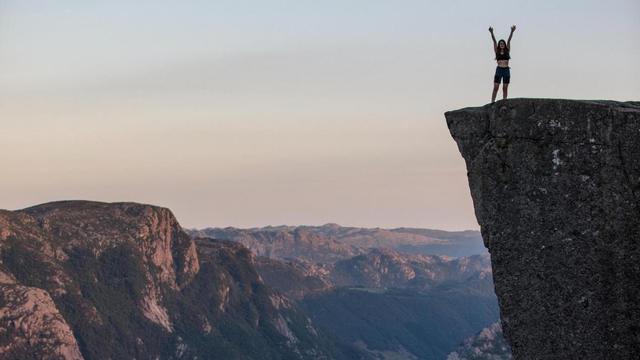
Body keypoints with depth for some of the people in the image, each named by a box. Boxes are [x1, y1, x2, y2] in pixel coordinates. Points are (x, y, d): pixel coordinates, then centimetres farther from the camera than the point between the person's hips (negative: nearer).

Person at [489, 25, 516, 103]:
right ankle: (492, 102, -7)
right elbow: (494, 41, -2)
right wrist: (491, 33, -13)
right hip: (499, 70, -1)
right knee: (495, 87, -6)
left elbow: (509, 41, 0)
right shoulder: (497, 51, 7)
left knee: (505, 88, 3)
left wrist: (512, 32, -10)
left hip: (506, 70, 1)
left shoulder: (507, 51, 9)